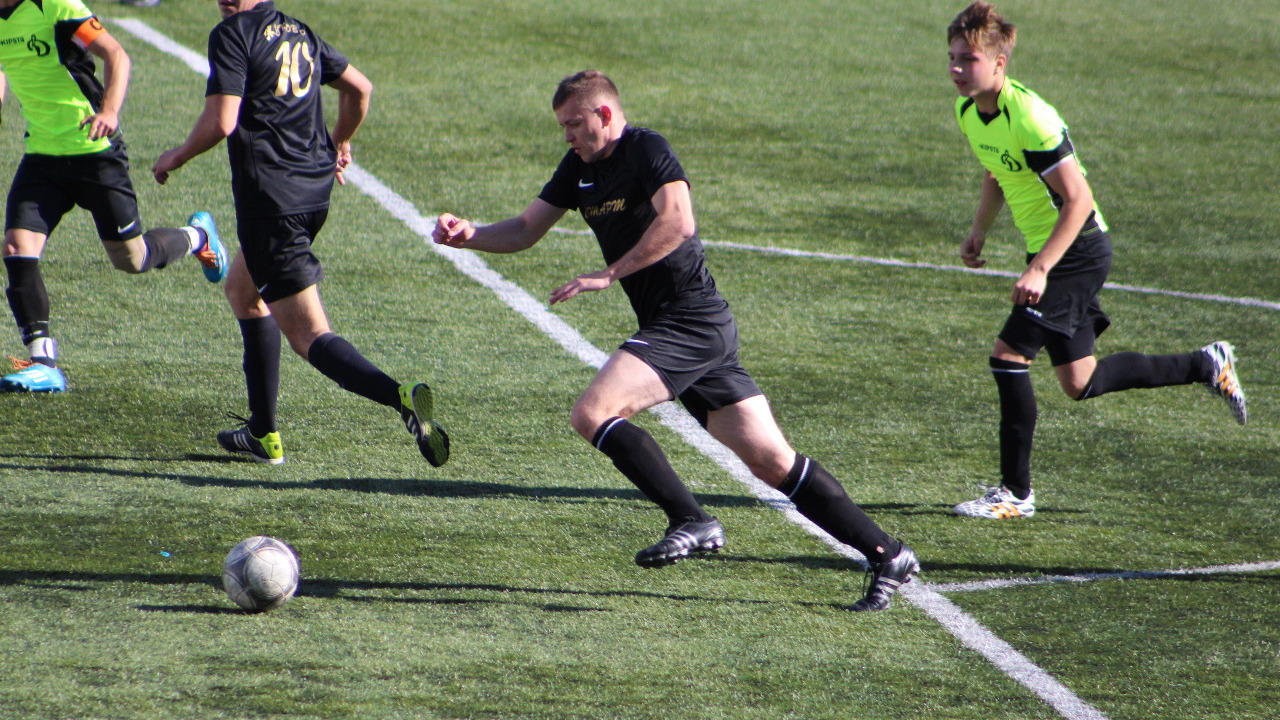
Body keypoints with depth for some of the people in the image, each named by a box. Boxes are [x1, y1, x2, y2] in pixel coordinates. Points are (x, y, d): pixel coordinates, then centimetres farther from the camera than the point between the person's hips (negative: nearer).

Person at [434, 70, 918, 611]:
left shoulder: (647, 150, -10)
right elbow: (525, 230, 19)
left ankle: (692, 522, -17)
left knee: (592, 413, -19)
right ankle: (886, 554, 6)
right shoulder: (579, 167, 16)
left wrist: (609, 275, -23)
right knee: (771, 461, 4)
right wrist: (469, 235, 1)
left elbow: (678, 221, -25)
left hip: (692, 320, -9)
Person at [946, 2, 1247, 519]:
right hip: (1046, 249, 9)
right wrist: (979, 233, 9)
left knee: (1008, 354, -16)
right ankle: (1208, 365, 32)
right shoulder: (968, 111, 1)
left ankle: (1015, 492, -7)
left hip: (1077, 250, -9)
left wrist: (1039, 269, -31)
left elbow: (1078, 200, -26)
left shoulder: (1029, 118, -26)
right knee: (1080, 383, 14)